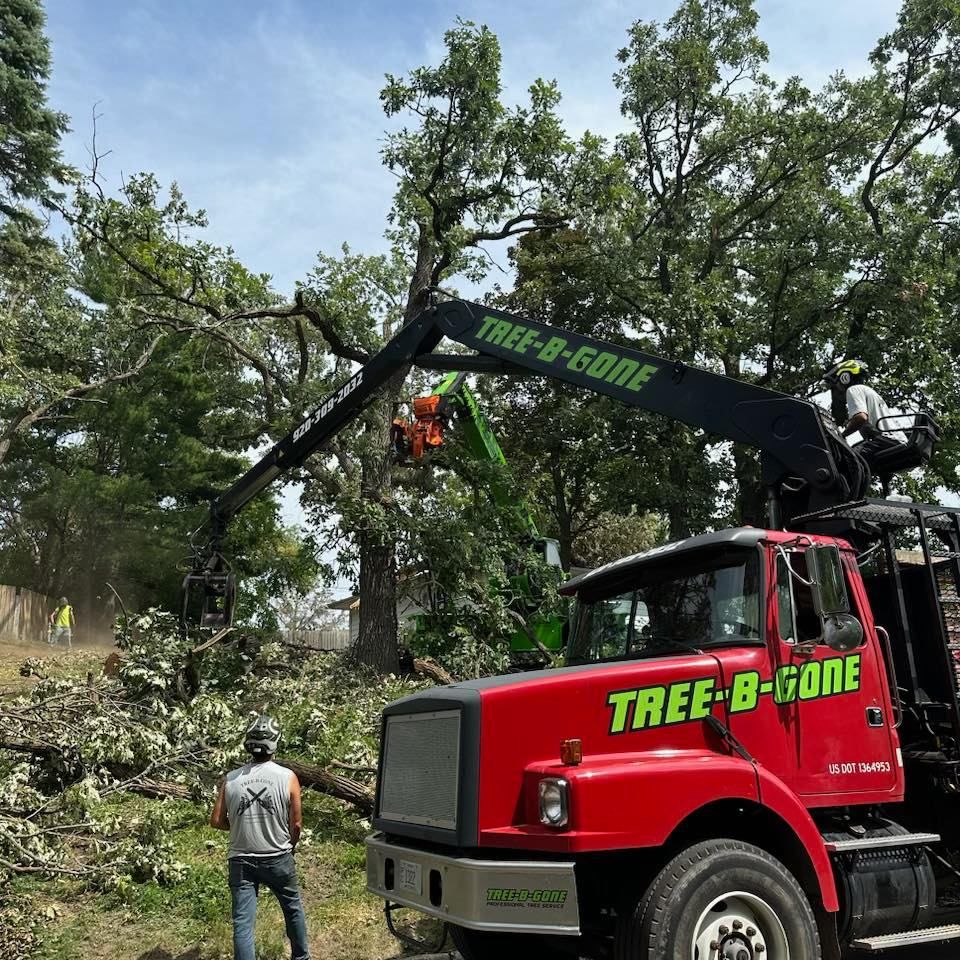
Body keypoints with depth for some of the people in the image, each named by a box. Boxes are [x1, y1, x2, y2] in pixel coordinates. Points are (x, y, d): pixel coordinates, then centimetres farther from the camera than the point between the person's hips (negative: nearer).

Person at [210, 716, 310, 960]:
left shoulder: (230, 779, -6)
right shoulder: (287, 777, -12)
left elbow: (217, 821, 0)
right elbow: (296, 823, -6)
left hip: (241, 860, 1)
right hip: (278, 859, 0)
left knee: (242, 921, 5)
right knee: (293, 908, 21)